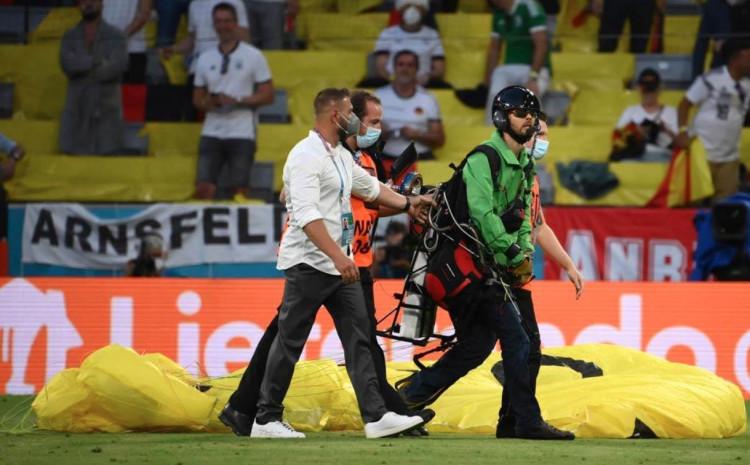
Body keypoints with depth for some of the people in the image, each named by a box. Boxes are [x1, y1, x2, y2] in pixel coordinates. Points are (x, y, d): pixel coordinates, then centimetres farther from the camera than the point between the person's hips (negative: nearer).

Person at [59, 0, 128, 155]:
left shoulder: (116, 36, 5)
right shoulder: (70, 37, 12)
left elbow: (117, 66, -11)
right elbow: (67, 63, -7)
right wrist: (97, 61, -11)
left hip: (107, 110, -2)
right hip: (77, 109, 2)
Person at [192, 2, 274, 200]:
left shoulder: (253, 56, 1)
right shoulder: (205, 59, 11)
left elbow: (267, 95, -1)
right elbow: (197, 99, 16)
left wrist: (237, 101, -15)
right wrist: (210, 102, -8)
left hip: (242, 133, -3)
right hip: (212, 132, 3)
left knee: (240, 190, -5)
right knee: (203, 188, -6)